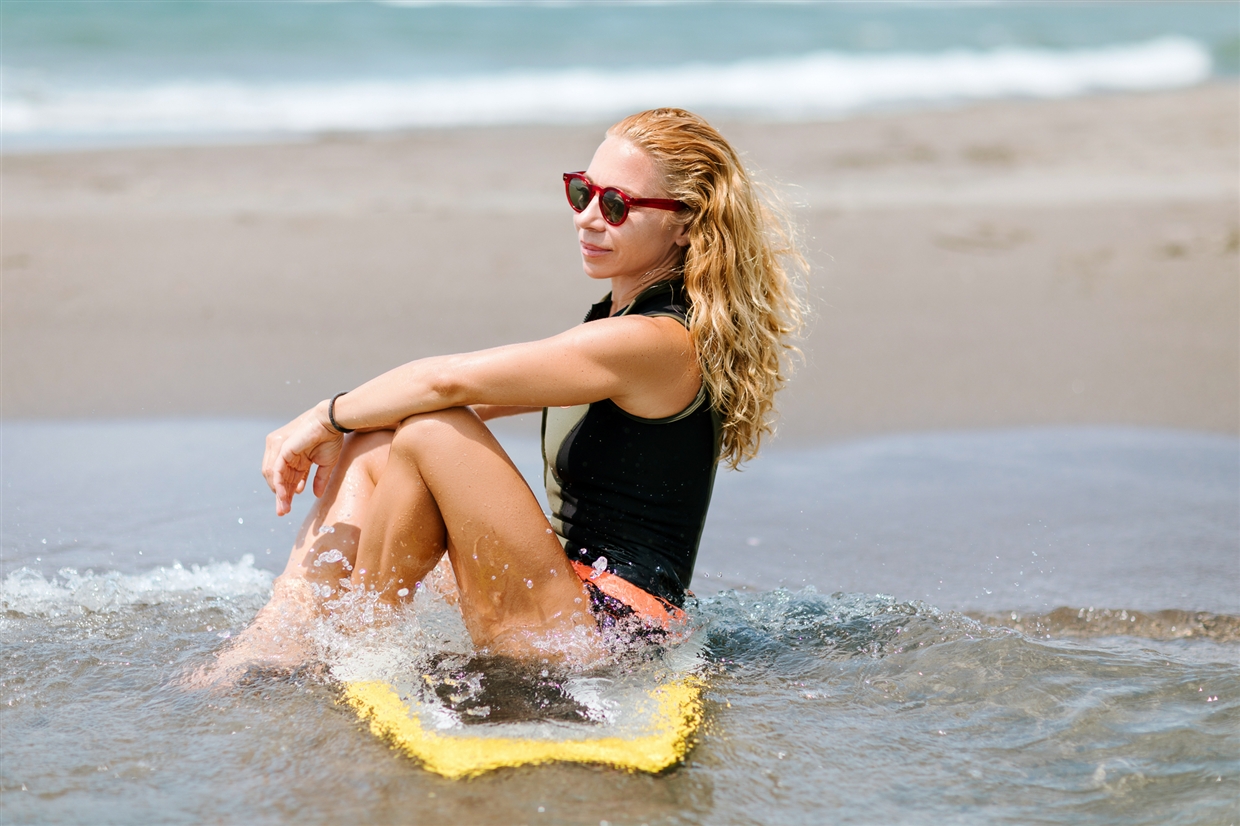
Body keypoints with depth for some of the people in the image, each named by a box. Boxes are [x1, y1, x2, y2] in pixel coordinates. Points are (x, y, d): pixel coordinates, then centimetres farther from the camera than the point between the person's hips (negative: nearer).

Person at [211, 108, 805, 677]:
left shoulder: (655, 342, -17)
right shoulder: (621, 320, 13)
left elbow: (448, 380, -18)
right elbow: (485, 398, 17)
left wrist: (327, 418, -6)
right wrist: (338, 428, 6)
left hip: (608, 634, -10)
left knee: (430, 433, -18)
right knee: (373, 445, 5)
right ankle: (267, 649, -2)